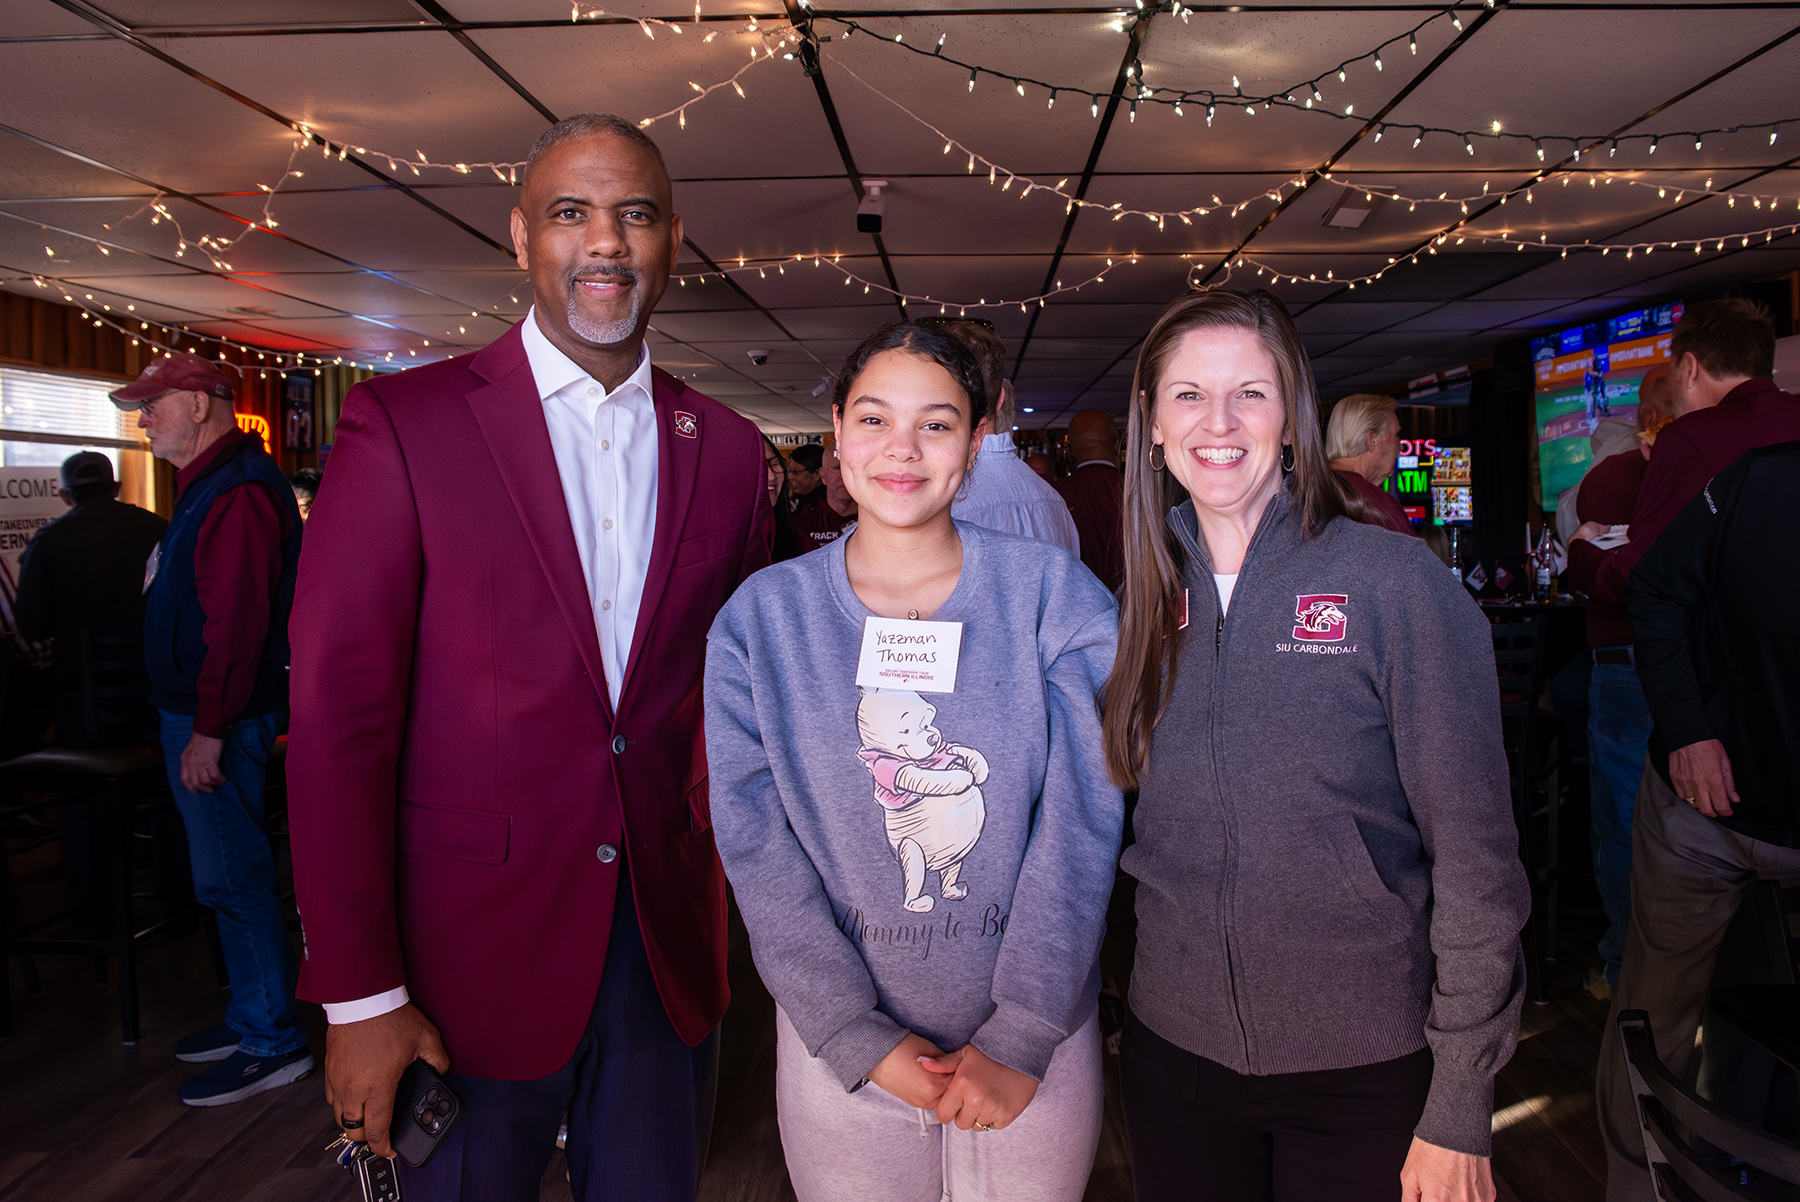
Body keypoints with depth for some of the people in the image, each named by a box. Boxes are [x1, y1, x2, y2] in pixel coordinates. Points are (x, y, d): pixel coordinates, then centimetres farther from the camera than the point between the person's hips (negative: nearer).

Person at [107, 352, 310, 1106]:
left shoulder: (237, 493, -19)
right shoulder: (207, 485, 17)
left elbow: (236, 621, -25)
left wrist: (210, 728, -23)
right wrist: (196, 722, 20)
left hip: (219, 721, -11)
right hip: (193, 713, 11)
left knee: (232, 878, -4)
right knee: (229, 874, 16)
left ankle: (271, 1042, 6)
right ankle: (252, 1016, 28)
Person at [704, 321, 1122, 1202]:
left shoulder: (1055, 594, -7)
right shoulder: (760, 617, -4)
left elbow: (1081, 822, -9)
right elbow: (758, 851, -7)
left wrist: (1021, 1038, -12)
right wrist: (862, 1041, -12)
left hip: (1036, 1044, 0)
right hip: (837, 1048, 1)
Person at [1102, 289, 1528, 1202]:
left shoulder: (1396, 580, -11)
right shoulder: (1145, 600, 1)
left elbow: (1476, 858, -10)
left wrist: (1459, 1112, -10)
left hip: (1368, 1067, -3)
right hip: (1175, 1049, 4)